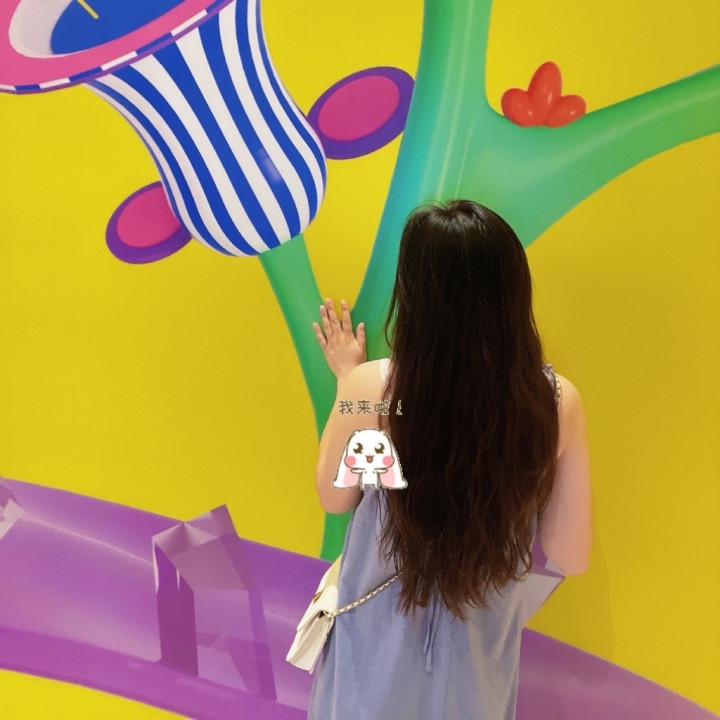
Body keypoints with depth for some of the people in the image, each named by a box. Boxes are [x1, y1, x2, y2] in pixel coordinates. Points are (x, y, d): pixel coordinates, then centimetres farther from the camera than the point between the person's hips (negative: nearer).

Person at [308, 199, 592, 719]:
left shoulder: (371, 388, -28)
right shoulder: (558, 401, -23)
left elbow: (335, 498, -8)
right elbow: (571, 558, -11)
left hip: (382, 646, -1)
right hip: (481, 646, 2)